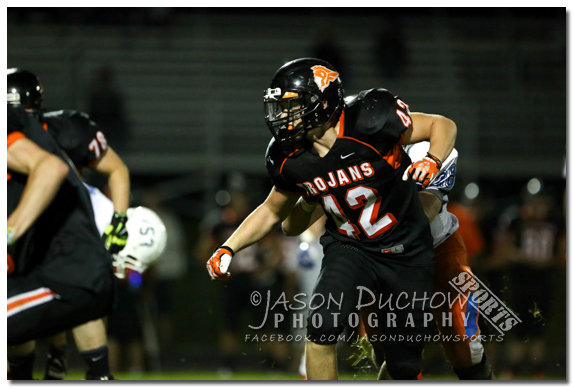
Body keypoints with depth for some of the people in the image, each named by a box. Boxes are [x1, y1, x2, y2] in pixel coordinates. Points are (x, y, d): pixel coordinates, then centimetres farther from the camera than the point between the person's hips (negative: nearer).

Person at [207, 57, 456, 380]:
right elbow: (273, 211, 11)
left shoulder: (369, 122, -23)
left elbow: (443, 126, -12)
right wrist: (228, 249, 0)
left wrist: (433, 162, -32)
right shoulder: (291, 160, -8)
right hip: (348, 248, 3)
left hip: (406, 252, -2)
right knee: (321, 327, -24)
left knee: (405, 364, 3)